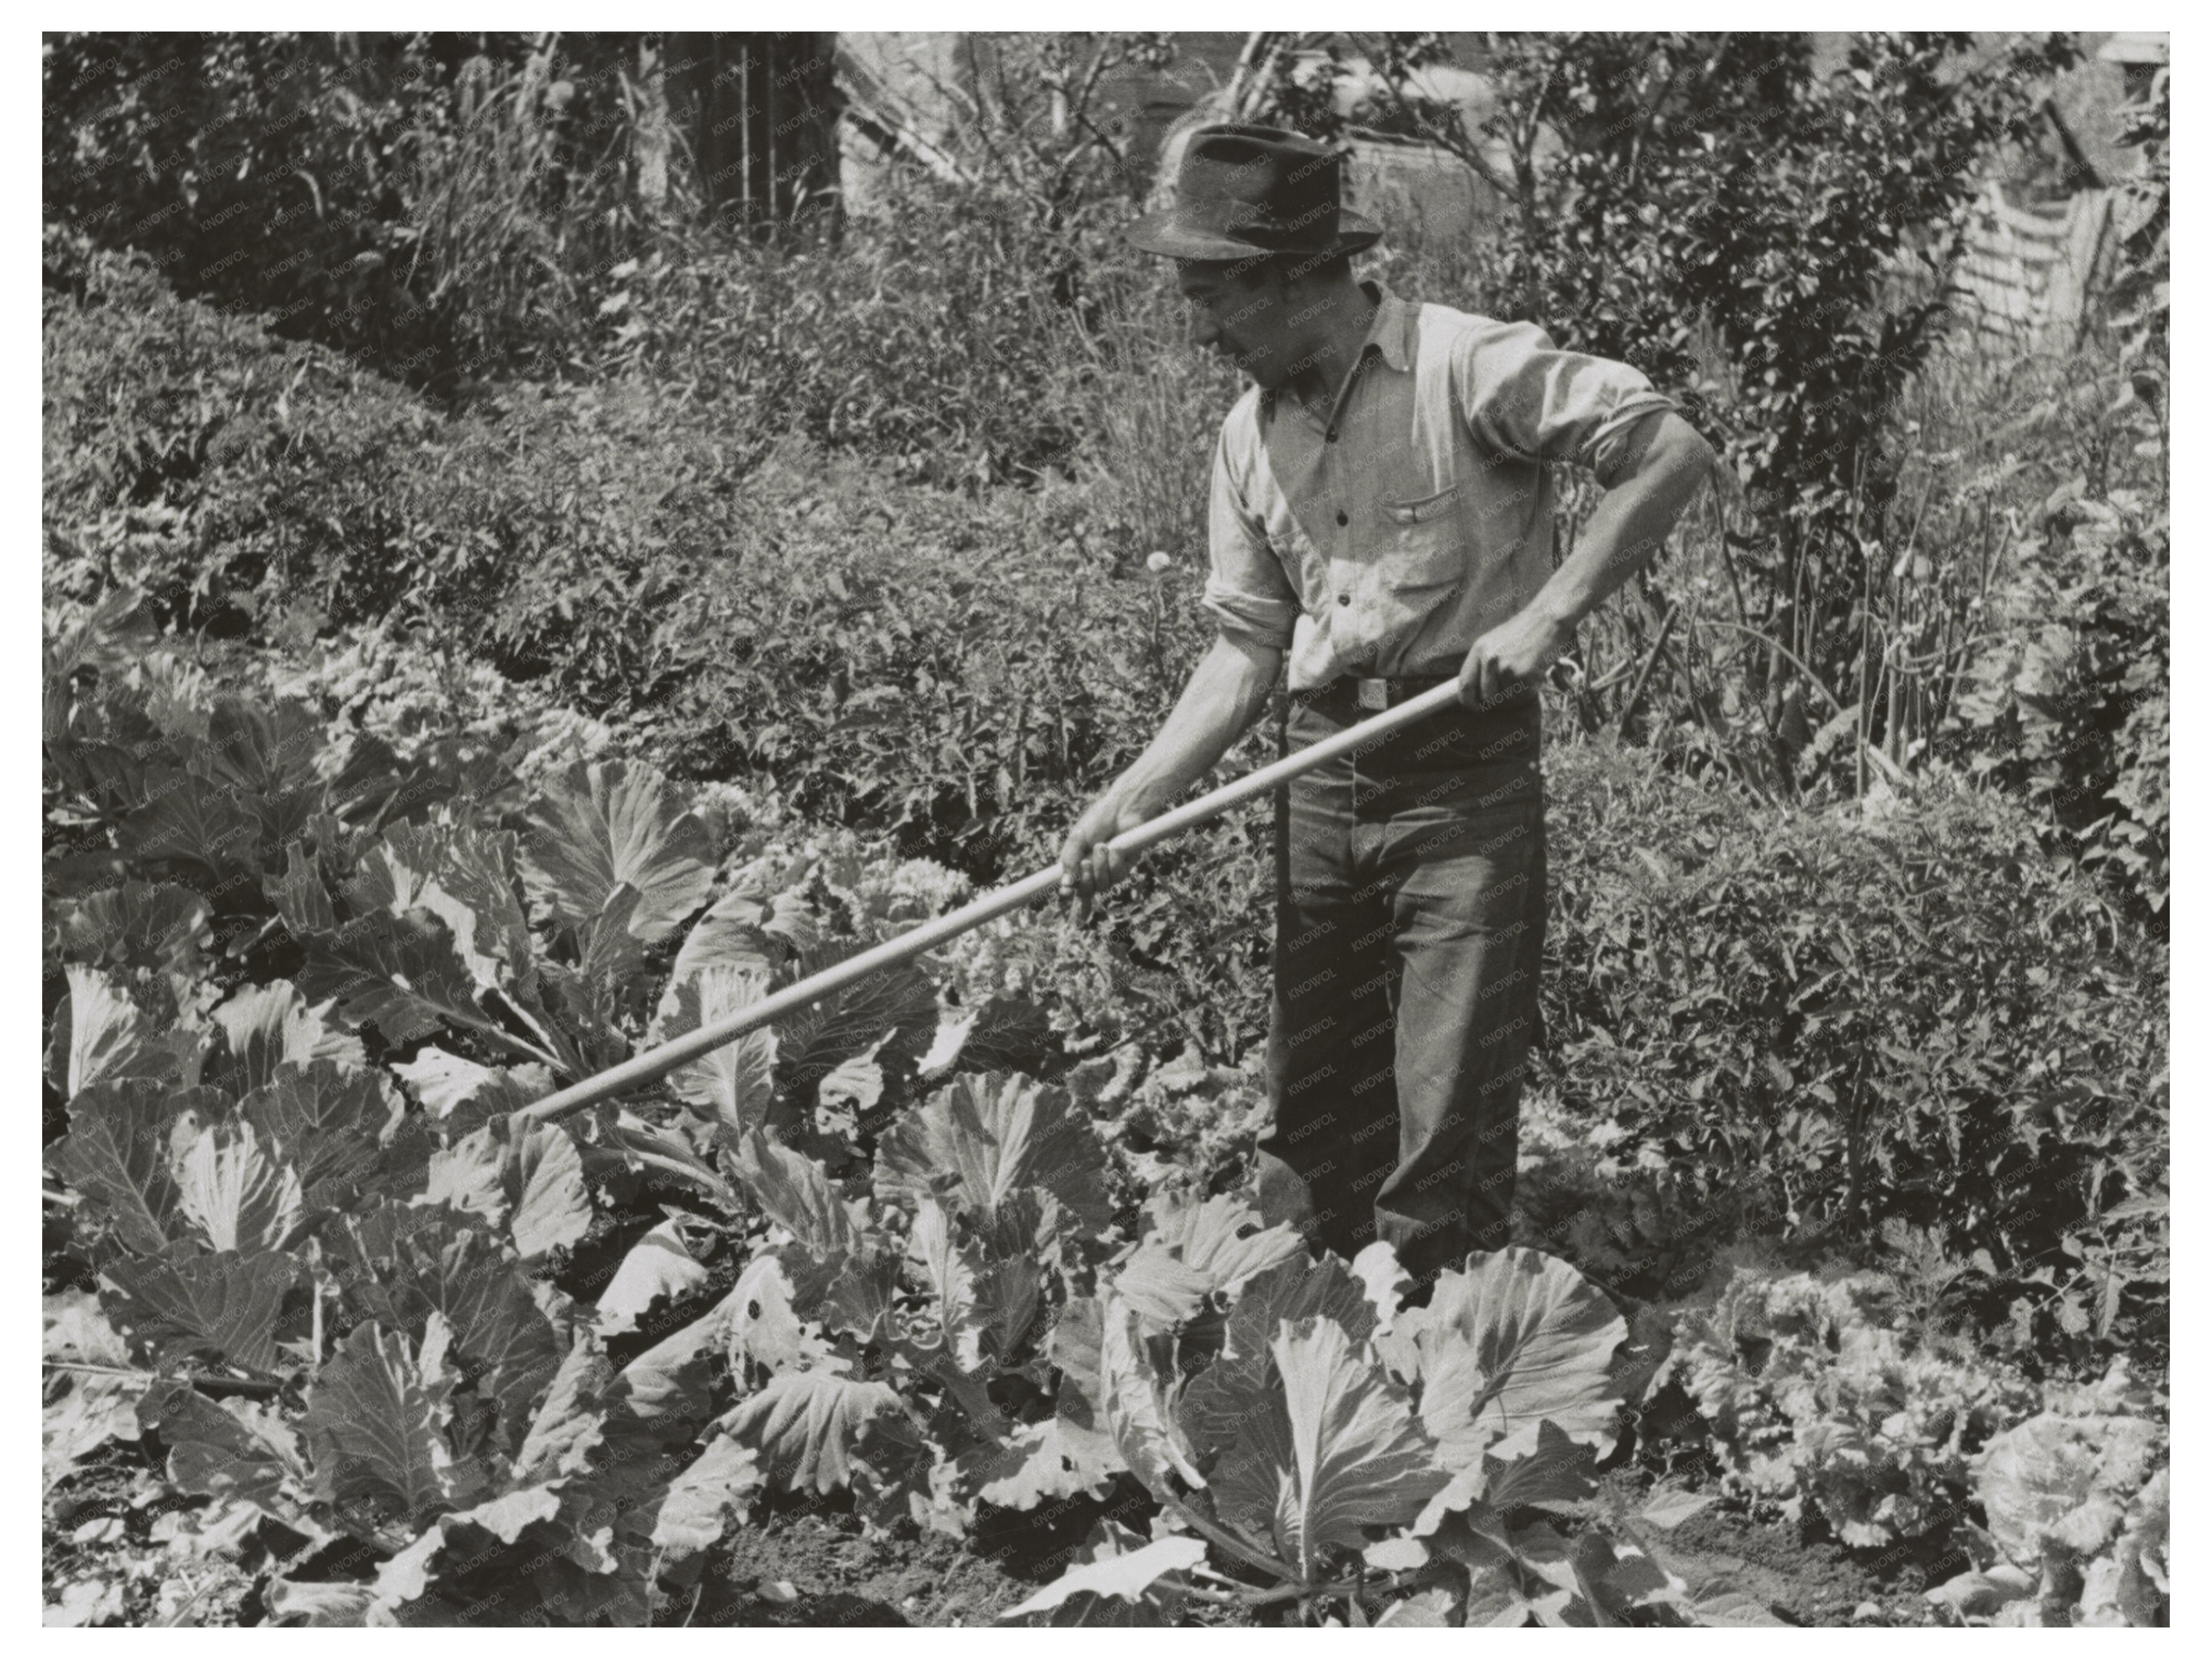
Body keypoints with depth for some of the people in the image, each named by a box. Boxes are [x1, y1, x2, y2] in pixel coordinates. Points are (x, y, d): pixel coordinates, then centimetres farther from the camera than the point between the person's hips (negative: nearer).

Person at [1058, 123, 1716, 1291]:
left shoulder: (1463, 369, -12)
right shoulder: (1251, 436, 8)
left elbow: (1672, 450, -15)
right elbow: (1245, 650, 10)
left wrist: (1547, 612, -20)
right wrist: (1133, 799, -1)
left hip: (1468, 774, -6)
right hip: (1322, 774, 6)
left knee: (1450, 1118, -5)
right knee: (1305, 1102, 12)